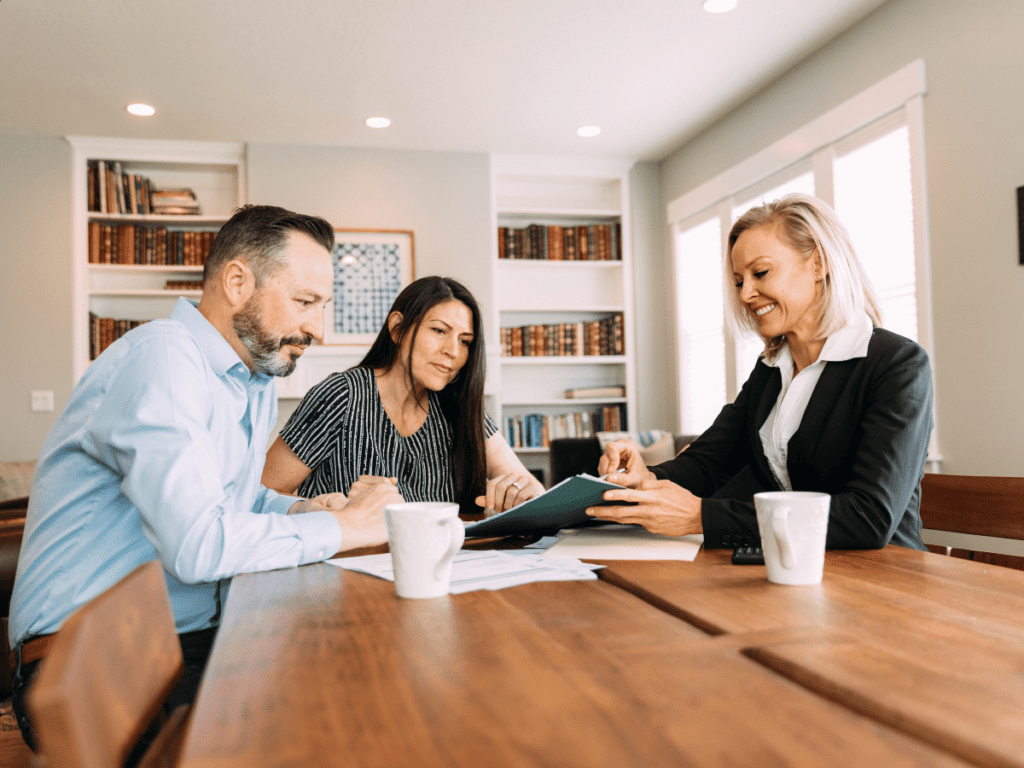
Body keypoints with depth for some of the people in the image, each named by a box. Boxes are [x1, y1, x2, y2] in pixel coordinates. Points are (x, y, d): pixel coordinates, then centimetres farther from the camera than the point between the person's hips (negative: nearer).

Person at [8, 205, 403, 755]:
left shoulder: (258, 378, 13)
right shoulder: (161, 358, -19)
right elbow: (197, 544, -29)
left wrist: (298, 510, 4)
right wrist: (339, 528, -16)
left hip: (203, 638, 8)